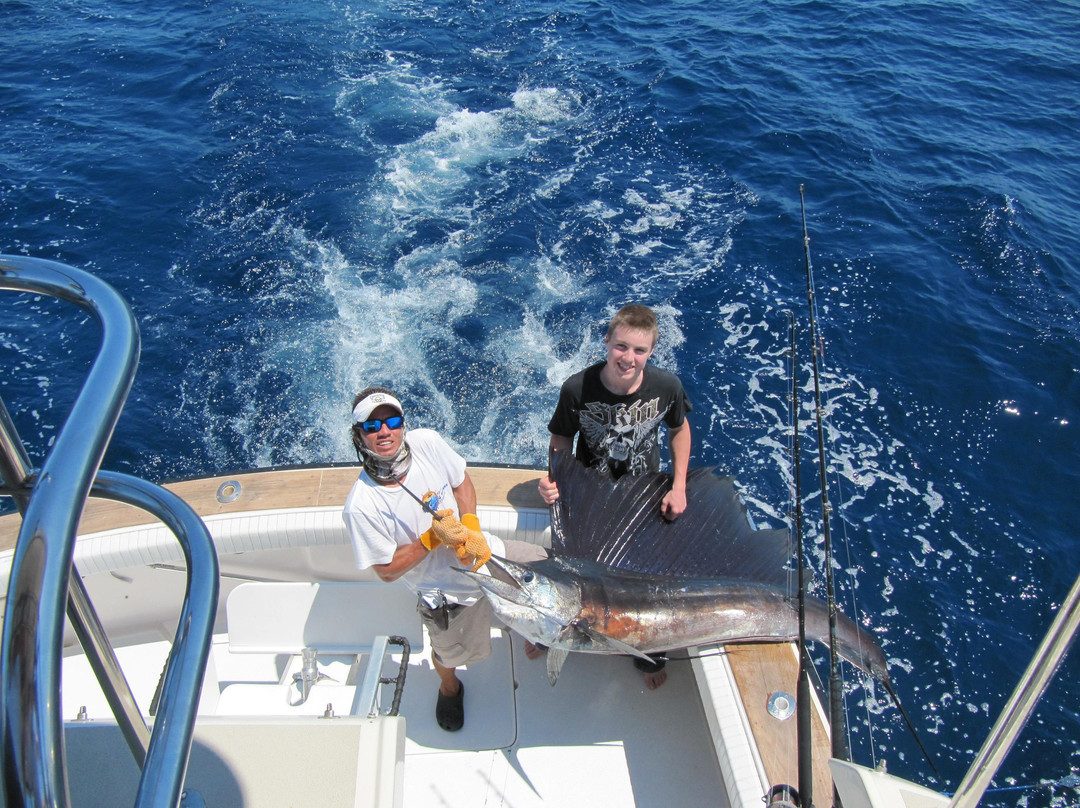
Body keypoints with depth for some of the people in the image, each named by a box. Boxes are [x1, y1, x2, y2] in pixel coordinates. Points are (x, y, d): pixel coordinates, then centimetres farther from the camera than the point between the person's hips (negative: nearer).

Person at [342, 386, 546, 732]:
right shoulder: (361, 506, -29)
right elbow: (387, 570, -18)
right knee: (453, 654, 18)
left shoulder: (427, 442, -20)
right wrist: (432, 538, -30)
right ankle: (449, 688, 59)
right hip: (445, 590, -3)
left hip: (479, 549, 3)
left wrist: (471, 528, -18)